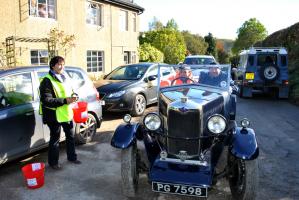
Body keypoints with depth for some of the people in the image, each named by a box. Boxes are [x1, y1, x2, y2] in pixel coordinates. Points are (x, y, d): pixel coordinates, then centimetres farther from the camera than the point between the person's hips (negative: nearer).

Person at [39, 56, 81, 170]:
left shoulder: (65, 77, 10)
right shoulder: (47, 81, -15)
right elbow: (46, 100, -23)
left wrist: (73, 97, 1)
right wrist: (65, 100, -29)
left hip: (66, 113, 8)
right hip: (54, 116, -8)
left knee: (71, 136, 18)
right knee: (55, 139, 6)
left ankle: (72, 157, 36)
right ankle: (53, 162, 24)